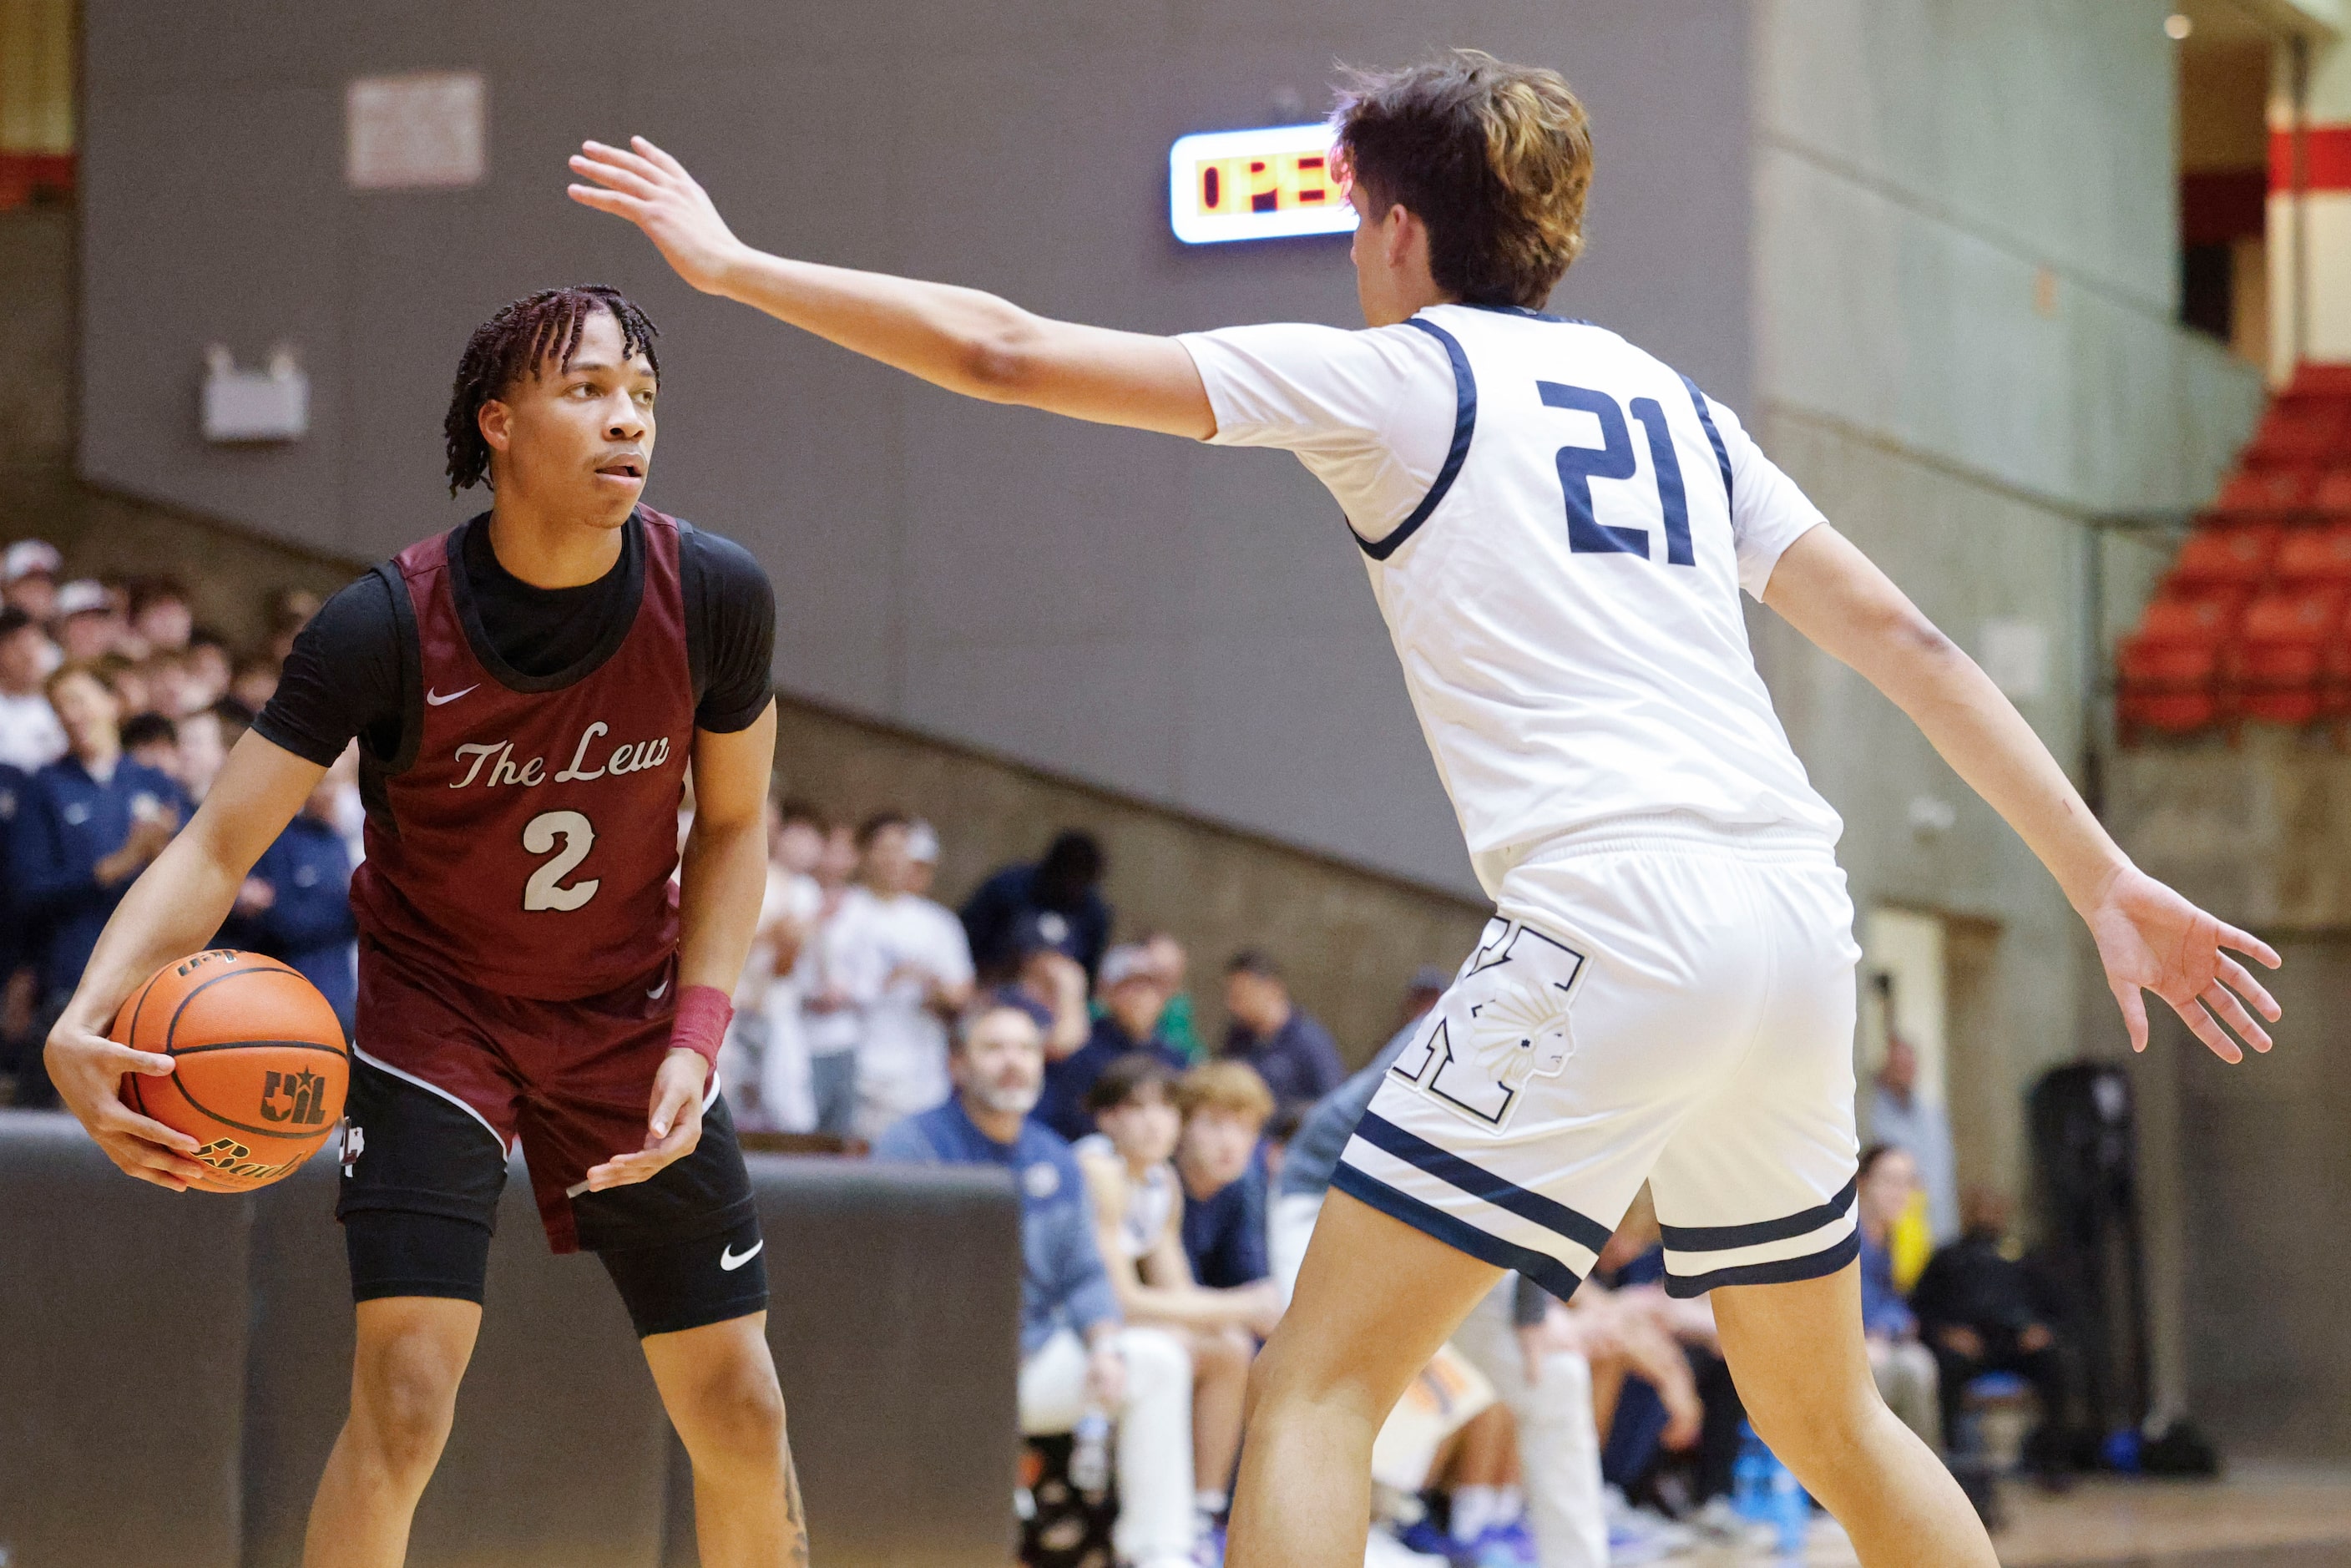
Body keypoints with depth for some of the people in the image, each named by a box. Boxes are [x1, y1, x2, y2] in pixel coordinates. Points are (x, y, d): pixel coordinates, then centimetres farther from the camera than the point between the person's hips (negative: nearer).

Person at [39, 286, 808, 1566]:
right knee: (403, 1397, -18)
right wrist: (84, 1022, -42)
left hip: (630, 1014, 3)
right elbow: (216, 848, -25)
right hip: (435, 1012, -3)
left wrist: (695, 1035, -12)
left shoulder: (715, 597, -16)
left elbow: (732, 824, 0)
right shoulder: (387, 627, -24)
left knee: (741, 1417, 4)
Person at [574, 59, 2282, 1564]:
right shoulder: (1673, 402, 22)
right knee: (1825, 1415, 22)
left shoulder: (1393, 375, 6)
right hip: (1796, 920, 7)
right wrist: (2109, 879, 19)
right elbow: (1910, 642, 18)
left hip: (1611, 922, -7)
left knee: (1319, 1383, -4)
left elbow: (1004, 352, 4)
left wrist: (734, 265, 14)